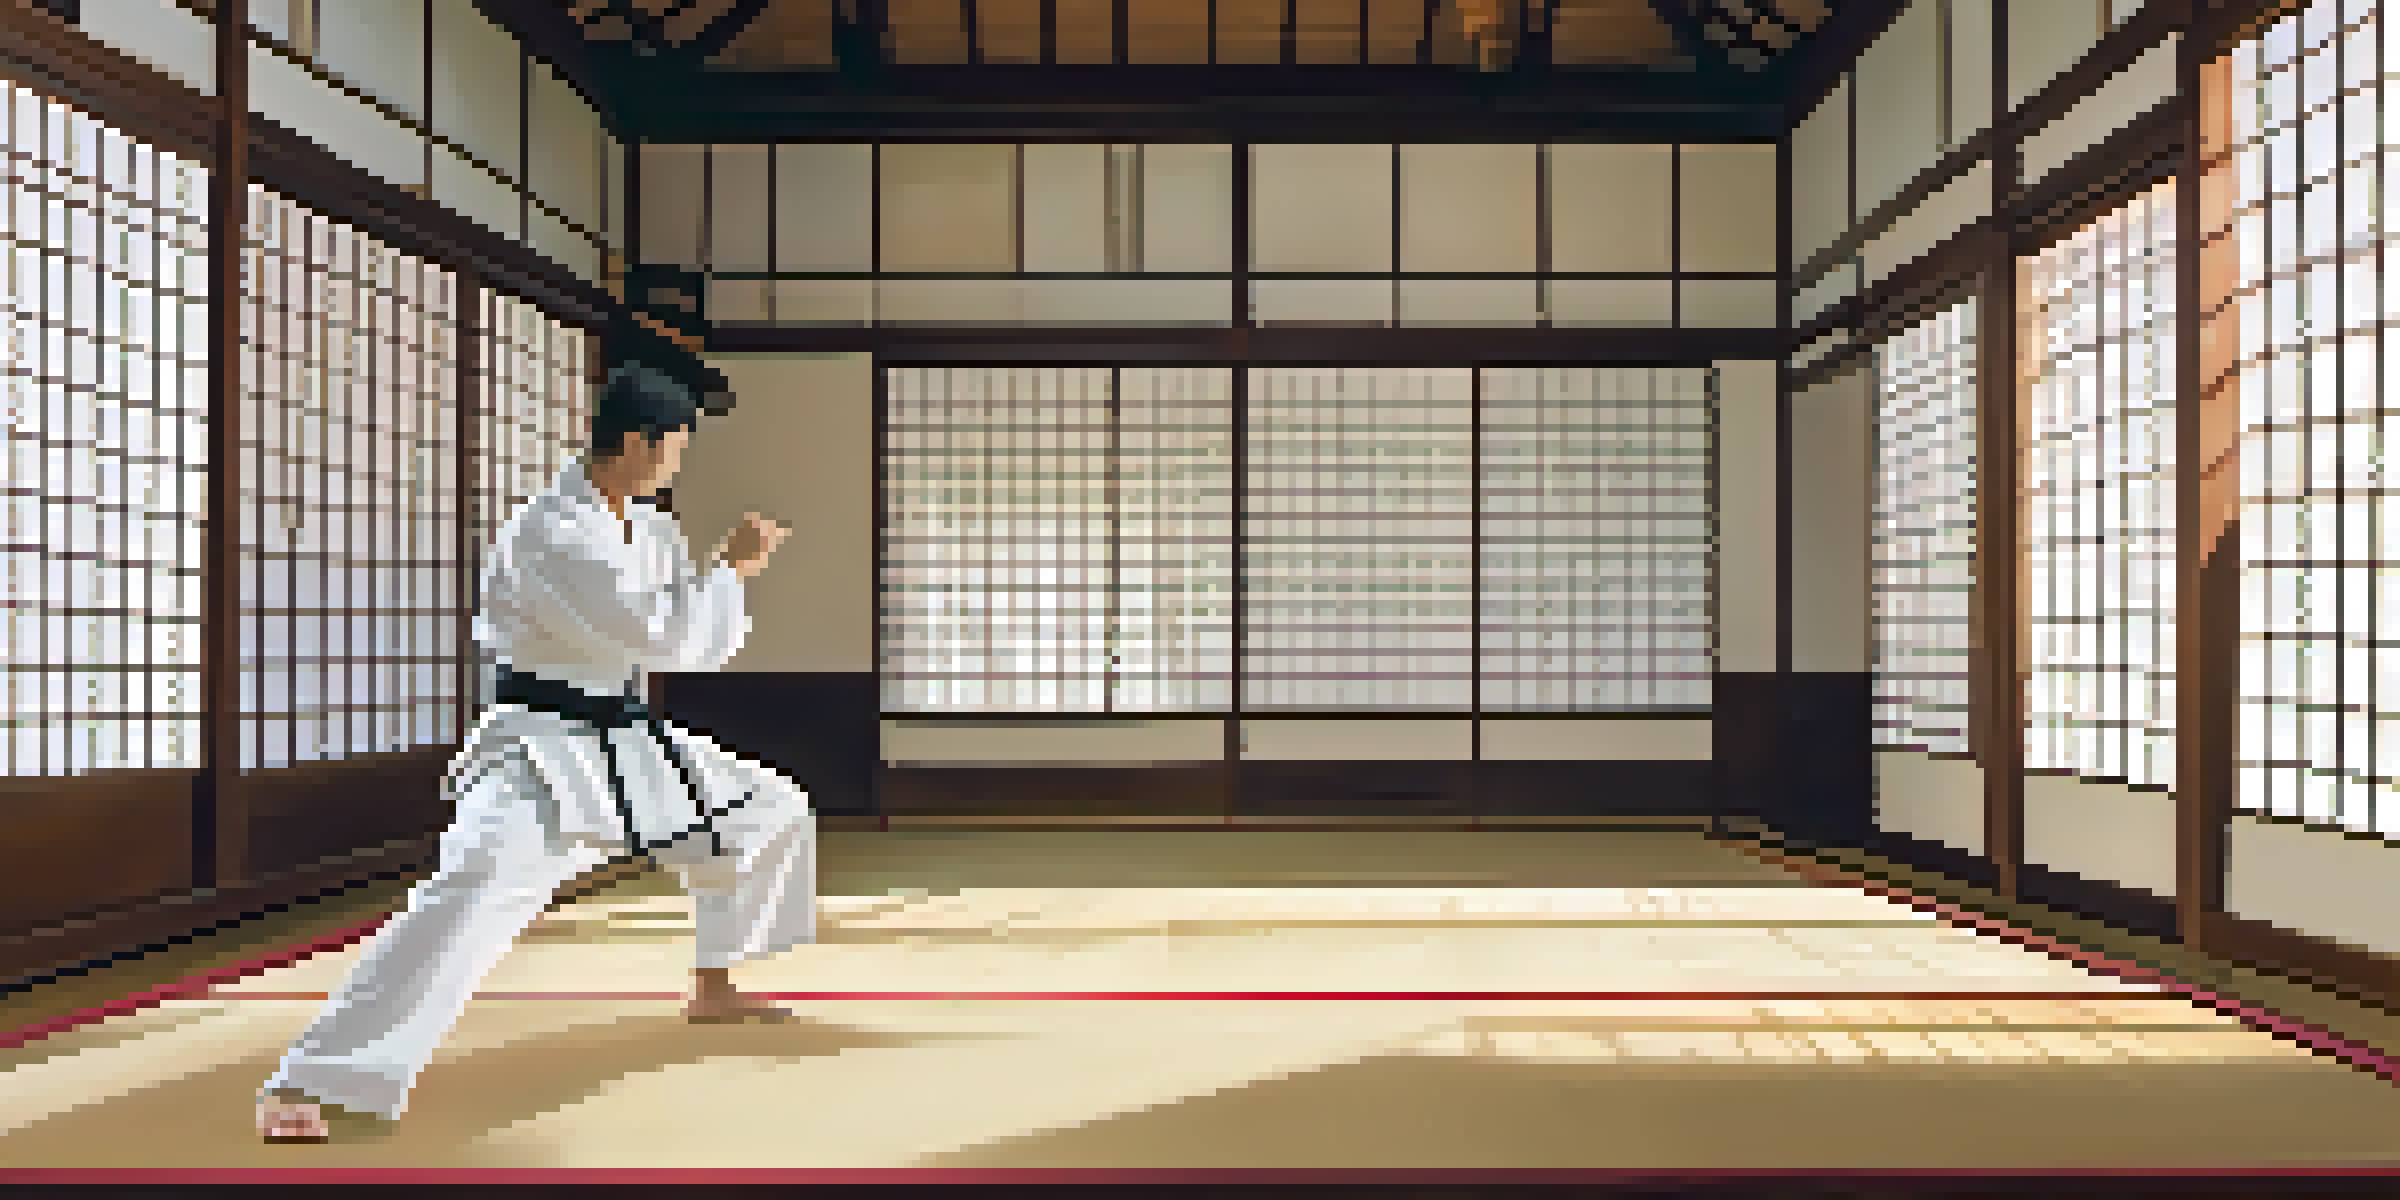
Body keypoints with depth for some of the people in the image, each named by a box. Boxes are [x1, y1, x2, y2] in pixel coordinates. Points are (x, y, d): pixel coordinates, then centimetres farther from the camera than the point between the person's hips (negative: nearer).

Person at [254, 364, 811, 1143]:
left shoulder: (646, 527, 6)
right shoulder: (552, 535, -22)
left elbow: (694, 640, 15)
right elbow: (662, 636, -28)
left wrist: (732, 565, 0)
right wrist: (733, 569, -16)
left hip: (626, 745, 9)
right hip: (543, 751, -9)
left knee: (770, 814, 18)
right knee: (472, 896, -30)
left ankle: (713, 989, 35)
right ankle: (299, 1087, -24)